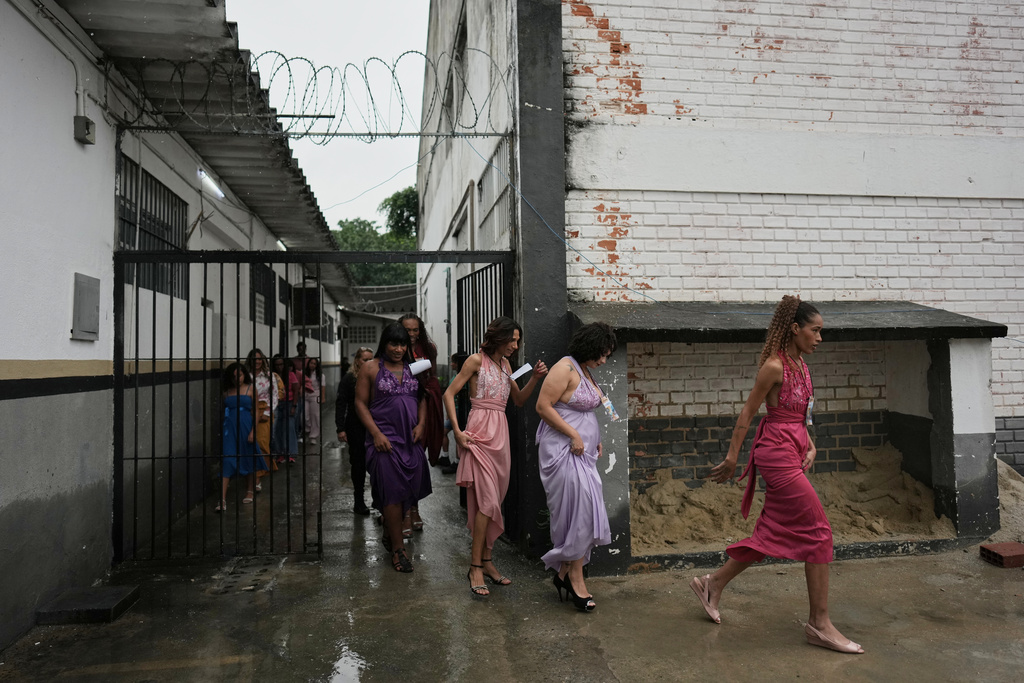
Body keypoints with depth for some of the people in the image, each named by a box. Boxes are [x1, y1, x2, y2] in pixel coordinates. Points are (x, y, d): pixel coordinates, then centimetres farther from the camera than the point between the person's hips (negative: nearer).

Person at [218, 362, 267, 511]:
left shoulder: (250, 389, 1)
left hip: (245, 426, -1)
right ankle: (222, 499, -8)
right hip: (229, 427, 2)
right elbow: (225, 411, 13)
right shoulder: (228, 391, 9)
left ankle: (249, 492, 28)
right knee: (226, 462, -6)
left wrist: (253, 431, -10)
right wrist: (222, 430, 6)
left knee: (248, 459, 10)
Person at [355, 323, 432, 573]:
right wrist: (376, 433, -11)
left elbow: (422, 398, 16)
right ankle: (398, 548, 4)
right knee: (393, 491, -7)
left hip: (411, 438, 5)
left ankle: (389, 533, 29)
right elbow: (360, 403, -2)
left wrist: (420, 424, 0)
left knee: (410, 489, 6)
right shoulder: (371, 368, 1)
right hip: (385, 437, -4)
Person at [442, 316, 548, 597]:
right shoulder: (476, 360, -4)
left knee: (492, 500, 9)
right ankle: (476, 567, -4)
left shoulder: (505, 364, 17)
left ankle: (486, 561, 18)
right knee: (488, 500, -12)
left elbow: (519, 400, 20)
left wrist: (535, 378, 4)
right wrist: (457, 431, -13)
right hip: (480, 431, -7)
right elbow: (449, 394, -5)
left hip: (501, 432, 7)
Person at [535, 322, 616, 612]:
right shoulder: (565, 369, -14)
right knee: (579, 511, -9)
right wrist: (574, 436, -19)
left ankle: (564, 572, 20)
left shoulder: (585, 371, 15)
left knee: (580, 513, 9)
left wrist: (595, 439, 15)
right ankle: (575, 577, 2)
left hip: (582, 451, 10)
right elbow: (543, 406, -19)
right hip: (563, 449, -10)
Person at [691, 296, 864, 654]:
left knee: (773, 534, 14)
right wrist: (732, 457, -8)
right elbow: (747, 412, -11)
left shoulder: (800, 365, 12)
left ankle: (713, 583, 28)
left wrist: (810, 446, 10)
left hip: (792, 455, 10)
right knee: (818, 531, -4)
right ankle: (819, 624, 8)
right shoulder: (774, 366, -15)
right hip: (777, 454, -9)